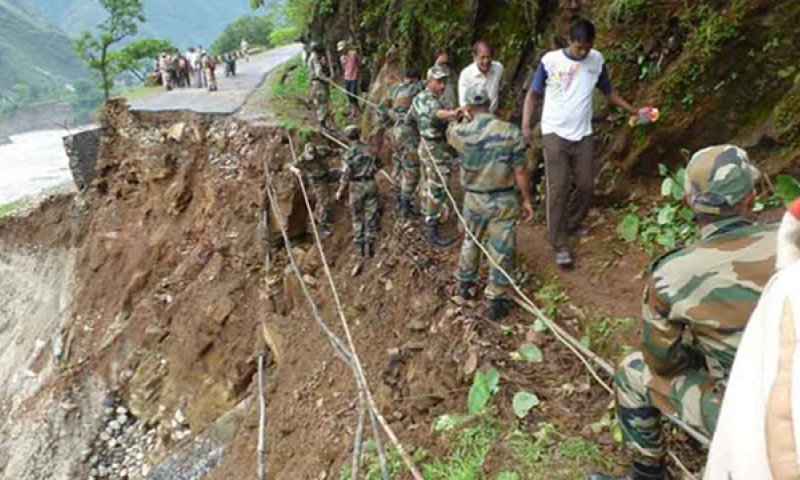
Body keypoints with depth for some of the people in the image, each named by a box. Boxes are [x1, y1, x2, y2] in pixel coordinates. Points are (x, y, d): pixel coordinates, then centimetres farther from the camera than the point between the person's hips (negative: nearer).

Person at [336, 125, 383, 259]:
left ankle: (360, 246, 17)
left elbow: (346, 176, -14)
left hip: (356, 186, -2)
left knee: (358, 218, 14)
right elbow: (378, 166, 13)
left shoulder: (348, 154, -14)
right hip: (371, 184, 2)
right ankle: (369, 247, 7)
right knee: (371, 216, 9)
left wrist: (340, 192, -1)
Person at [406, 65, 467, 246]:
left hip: (425, 145, 10)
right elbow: (436, 113, -48)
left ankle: (427, 214, 43)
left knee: (429, 183, 25)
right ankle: (432, 231, -5)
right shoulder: (430, 100, -23)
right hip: (435, 149, -10)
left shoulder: (418, 97, 8)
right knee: (437, 189, -7)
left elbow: (409, 120, 20)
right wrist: (452, 114, -68)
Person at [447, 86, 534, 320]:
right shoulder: (510, 132, -15)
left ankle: (465, 283, 41)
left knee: (471, 241, 25)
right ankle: (497, 301, 15)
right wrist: (526, 199, 0)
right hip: (503, 200, -2)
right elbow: (520, 171, -12)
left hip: (474, 199, 2)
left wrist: (464, 117, 35)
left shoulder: (459, 132, -9)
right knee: (501, 251, 8)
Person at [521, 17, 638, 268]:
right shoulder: (550, 60, -9)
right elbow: (533, 94, -2)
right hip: (555, 134, -4)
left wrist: (633, 111, 11)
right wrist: (525, 126, -13)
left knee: (586, 185, 8)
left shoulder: (597, 60, 1)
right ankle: (560, 245, 0)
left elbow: (608, 91, 15)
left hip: (583, 135, 4)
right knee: (558, 188, -6)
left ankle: (572, 224, 34)